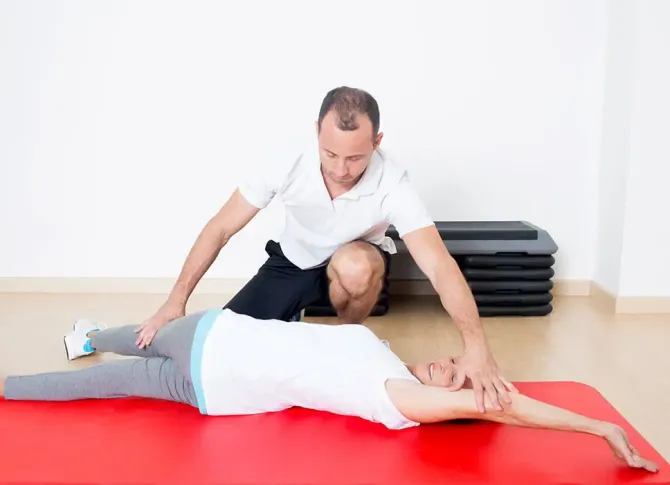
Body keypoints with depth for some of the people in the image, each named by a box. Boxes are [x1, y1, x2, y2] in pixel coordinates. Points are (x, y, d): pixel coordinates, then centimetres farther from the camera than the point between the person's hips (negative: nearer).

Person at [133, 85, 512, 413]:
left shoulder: (392, 185, -32)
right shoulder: (289, 166, -27)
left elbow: (439, 266, -40)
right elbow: (220, 230, -17)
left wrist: (476, 345, -54)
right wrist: (176, 302, -19)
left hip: (356, 266, -1)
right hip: (292, 263, 2)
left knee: (356, 265, -39)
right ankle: (291, 316, 19)